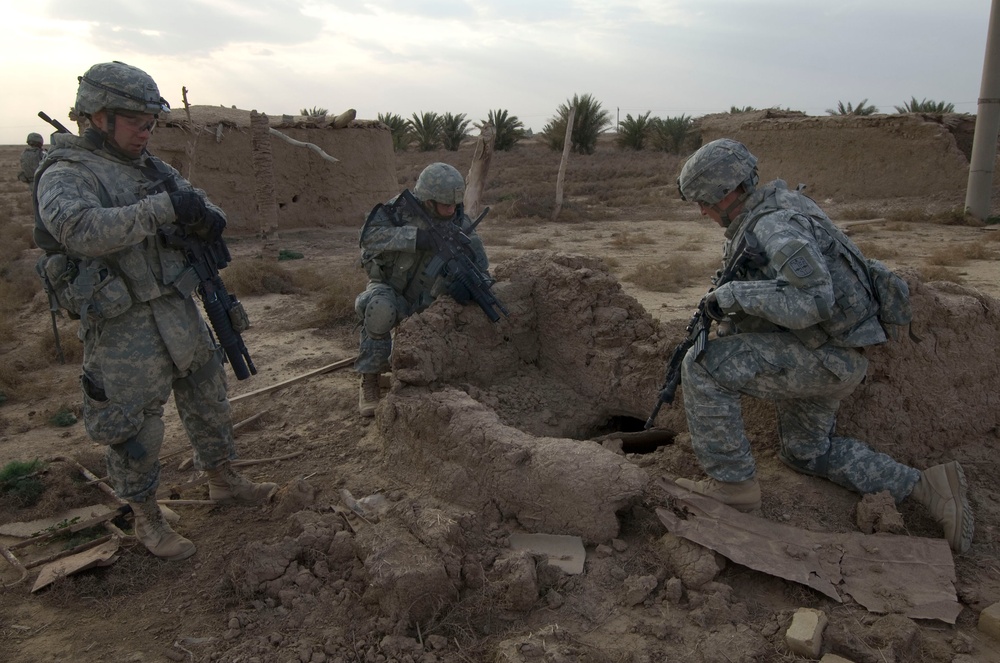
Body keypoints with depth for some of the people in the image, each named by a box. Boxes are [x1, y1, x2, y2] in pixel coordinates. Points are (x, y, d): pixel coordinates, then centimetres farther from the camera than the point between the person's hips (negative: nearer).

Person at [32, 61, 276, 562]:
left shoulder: (148, 167, 10)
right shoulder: (64, 175, -12)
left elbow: (198, 206, 12)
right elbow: (82, 231, -31)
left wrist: (203, 215, -13)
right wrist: (162, 208, -33)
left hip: (180, 311, 7)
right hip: (124, 328, -7)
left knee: (209, 400, 18)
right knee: (135, 431, 5)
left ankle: (222, 480, 38)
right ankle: (146, 519, 25)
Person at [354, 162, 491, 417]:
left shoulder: (459, 223, -12)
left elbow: (479, 263, -11)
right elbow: (369, 235, -29)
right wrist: (415, 237, -39)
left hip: (422, 301, 3)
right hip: (388, 289, -3)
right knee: (381, 309, -39)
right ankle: (369, 381, -22)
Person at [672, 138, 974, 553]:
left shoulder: (777, 226, -24)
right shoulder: (755, 218, 9)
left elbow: (811, 302, -35)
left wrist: (735, 294, -28)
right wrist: (730, 317, 7)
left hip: (826, 357, -11)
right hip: (820, 355, 11)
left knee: (703, 366, -20)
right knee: (807, 452, 25)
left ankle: (732, 483, -9)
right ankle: (925, 487, 26)